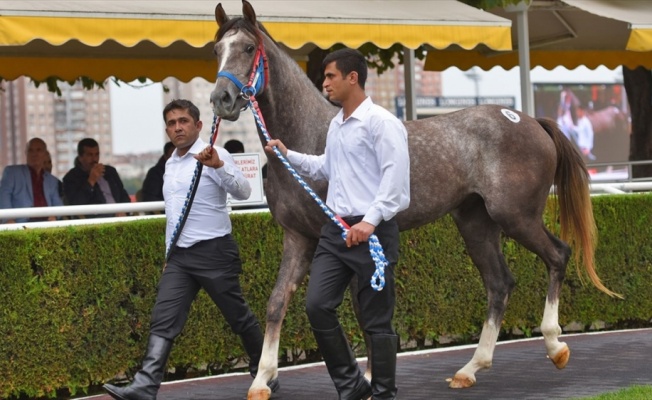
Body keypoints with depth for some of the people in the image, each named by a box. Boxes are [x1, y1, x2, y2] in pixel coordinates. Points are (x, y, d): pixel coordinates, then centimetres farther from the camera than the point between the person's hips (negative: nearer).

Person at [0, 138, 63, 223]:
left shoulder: (52, 181, 26)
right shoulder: (12, 171, 14)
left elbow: (58, 204, 19)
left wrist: (54, 216, -5)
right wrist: (9, 219, -15)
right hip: (22, 225, -3)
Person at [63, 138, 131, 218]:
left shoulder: (110, 171, 21)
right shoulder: (71, 178, 5)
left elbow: (124, 196, 23)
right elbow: (75, 205, -9)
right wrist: (91, 181, -11)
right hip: (94, 219, -5)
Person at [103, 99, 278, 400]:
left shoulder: (214, 155, -7)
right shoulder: (170, 164, 16)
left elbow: (243, 192, -21)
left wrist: (218, 166, -36)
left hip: (214, 251, -6)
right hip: (179, 255, 6)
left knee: (239, 318, 6)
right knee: (163, 322, -7)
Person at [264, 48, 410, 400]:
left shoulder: (381, 122, -12)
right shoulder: (335, 125, 15)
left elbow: (395, 178, -20)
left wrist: (370, 220, -28)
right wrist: (288, 155, 22)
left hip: (372, 231, -8)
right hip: (335, 229, 8)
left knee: (376, 319, 0)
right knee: (317, 306, 1)